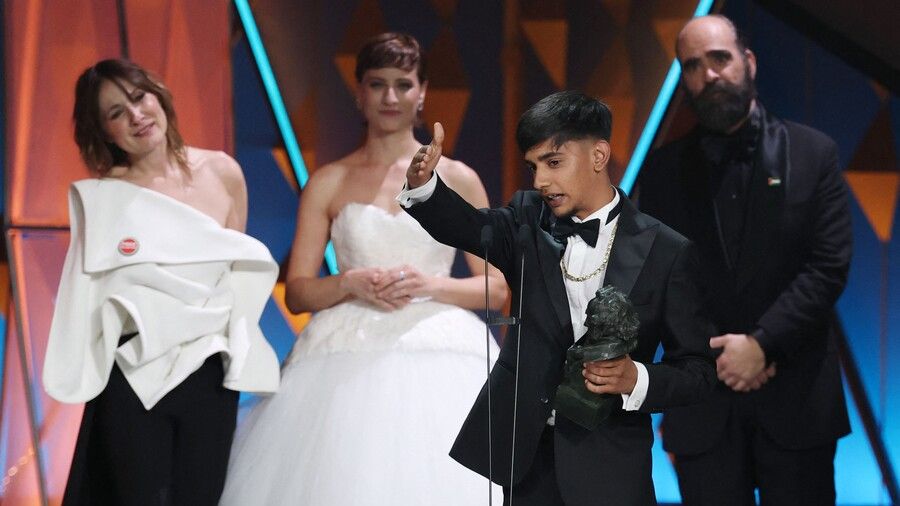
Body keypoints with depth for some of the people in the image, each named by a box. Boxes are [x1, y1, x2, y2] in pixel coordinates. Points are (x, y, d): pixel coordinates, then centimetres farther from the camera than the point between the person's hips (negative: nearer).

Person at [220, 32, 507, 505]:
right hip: (347, 362, 0)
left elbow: (498, 288, 6)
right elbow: (297, 292, 7)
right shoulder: (327, 183, 8)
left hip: (438, 358, 0)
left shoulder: (458, 180, 7)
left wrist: (431, 285, -10)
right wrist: (350, 283, -11)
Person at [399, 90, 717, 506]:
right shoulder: (528, 221, 4)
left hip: (608, 467, -2)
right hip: (526, 455, 3)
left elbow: (697, 371, -3)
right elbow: (468, 227, -16)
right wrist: (422, 185, -35)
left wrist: (636, 380, -21)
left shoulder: (665, 252, -5)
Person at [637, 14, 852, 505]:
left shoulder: (813, 153, 2)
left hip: (797, 395, -1)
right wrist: (713, 354, -9)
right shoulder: (664, 169, 7)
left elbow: (829, 265, -5)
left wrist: (761, 343, -14)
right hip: (703, 399, 1)